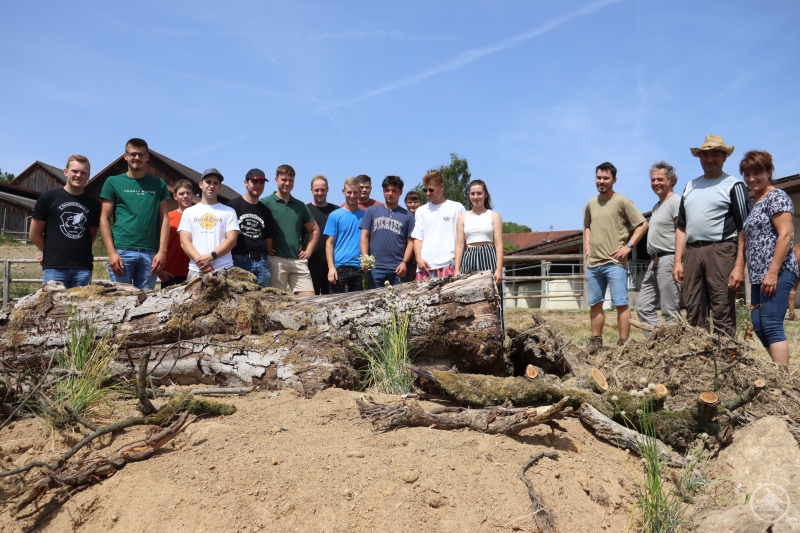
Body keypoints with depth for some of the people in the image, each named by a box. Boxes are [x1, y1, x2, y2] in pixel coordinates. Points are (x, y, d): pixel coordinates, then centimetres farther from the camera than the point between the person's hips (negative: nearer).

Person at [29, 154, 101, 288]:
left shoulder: (93, 204, 9)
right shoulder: (48, 197, 2)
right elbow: (34, 234, 7)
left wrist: (80, 253, 7)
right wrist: (52, 252, 13)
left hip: (83, 268, 2)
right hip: (54, 268, -2)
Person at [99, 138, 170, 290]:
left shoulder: (158, 184, 13)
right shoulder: (113, 182, 10)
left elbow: (164, 219, 8)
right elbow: (104, 219, 5)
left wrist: (162, 251, -3)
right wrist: (111, 252, -6)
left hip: (150, 253, 1)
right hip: (122, 251, -1)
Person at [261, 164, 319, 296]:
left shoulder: (300, 205, 16)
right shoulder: (265, 203, 2)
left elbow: (315, 230, 24)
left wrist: (308, 251, 13)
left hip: (298, 261, 4)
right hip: (276, 260, -4)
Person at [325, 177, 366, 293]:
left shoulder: (365, 215, 9)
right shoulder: (335, 215, 4)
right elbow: (329, 243, 1)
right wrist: (331, 267, -9)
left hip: (359, 268, 2)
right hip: (339, 267, -2)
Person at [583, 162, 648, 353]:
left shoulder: (622, 201, -5)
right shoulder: (591, 204, 12)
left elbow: (643, 225, -5)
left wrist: (628, 246, -11)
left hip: (615, 263, -6)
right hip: (593, 263, 6)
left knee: (621, 304, -5)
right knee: (595, 304, 12)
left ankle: (624, 343, 0)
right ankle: (596, 340, 23)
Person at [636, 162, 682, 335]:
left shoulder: (675, 202, -8)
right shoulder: (657, 206, 21)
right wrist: (653, 261, 18)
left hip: (668, 260, -10)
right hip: (654, 262, 10)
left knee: (671, 312, -5)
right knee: (644, 308, 9)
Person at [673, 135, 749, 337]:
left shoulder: (733, 185, 3)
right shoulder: (690, 186, 19)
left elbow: (744, 229, -4)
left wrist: (739, 266, -14)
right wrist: (678, 261, 9)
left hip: (721, 251, -5)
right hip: (692, 252, 5)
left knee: (723, 316, -6)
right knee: (694, 317, 8)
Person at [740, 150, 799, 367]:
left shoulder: (776, 197, -5)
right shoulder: (754, 202, 20)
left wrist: (773, 272, -20)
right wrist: (757, 274, 17)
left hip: (776, 272, -9)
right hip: (759, 275, 9)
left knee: (772, 327, -12)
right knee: (759, 328, 8)